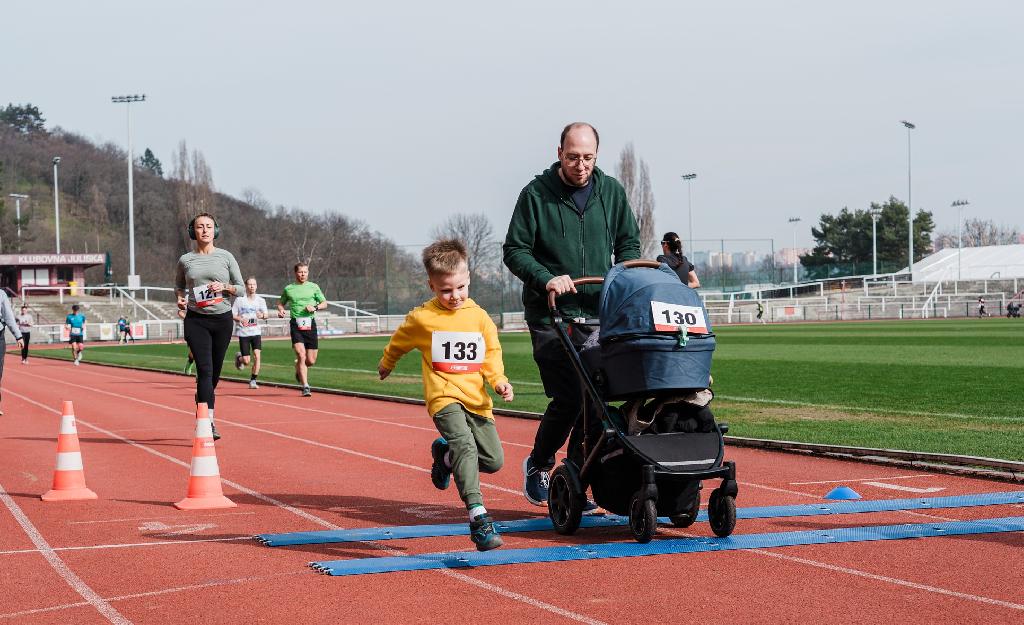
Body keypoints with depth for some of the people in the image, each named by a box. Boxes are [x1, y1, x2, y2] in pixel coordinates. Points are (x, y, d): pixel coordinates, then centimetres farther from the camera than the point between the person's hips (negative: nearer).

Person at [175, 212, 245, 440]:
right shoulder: (185, 260, 5)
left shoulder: (225, 257, 3)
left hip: (222, 319, 1)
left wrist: (224, 287, -12)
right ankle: (209, 422, -20)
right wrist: (181, 299, 1)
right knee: (205, 370, -14)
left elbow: (241, 288, 8)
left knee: (215, 372, 8)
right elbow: (178, 285, 22)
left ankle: (202, 400, 35)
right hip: (196, 320, -1)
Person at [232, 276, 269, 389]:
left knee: (257, 356, -15)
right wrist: (240, 319, -19)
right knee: (246, 361, -4)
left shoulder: (260, 300, 5)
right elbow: (232, 315, 1)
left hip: (256, 332, 2)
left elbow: (266, 315, -2)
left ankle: (253, 380, -3)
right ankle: (239, 358, 33)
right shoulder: (239, 299, -1)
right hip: (243, 333, -2)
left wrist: (262, 315, -26)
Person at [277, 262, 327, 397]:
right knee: (301, 355, -19)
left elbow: (324, 303, 12)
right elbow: (281, 302, 24)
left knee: (311, 361, 2)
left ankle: (299, 369, 37)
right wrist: (281, 310, 2)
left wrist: (315, 307, -8)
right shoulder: (288, 289, 10)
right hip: (296, 324, -1)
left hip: (310, 324, 1)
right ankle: (305, 387, -16)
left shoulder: (313, 287, 10)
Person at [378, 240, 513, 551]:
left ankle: (445, 454, 30)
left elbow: (491, 355, 11)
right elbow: (398, 343, 20)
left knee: (494, 460, 0)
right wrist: (386, 365, 35)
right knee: (465, 446, -28)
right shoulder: (421, 318, 1)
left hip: (477, 399, 4)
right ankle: (478, 517, -35)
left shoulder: (480, 317, 8)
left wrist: (499, 381, -7)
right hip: (444, 397, -4)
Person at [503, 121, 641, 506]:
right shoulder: (536, 194, -4)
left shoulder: (611, 192, 8)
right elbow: (514, 250, -3)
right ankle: (538, 466, 15)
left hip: (599, 313, 4)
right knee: (567, 398, -10)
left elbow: (629, 242, 16)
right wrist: (546, 279, -18)